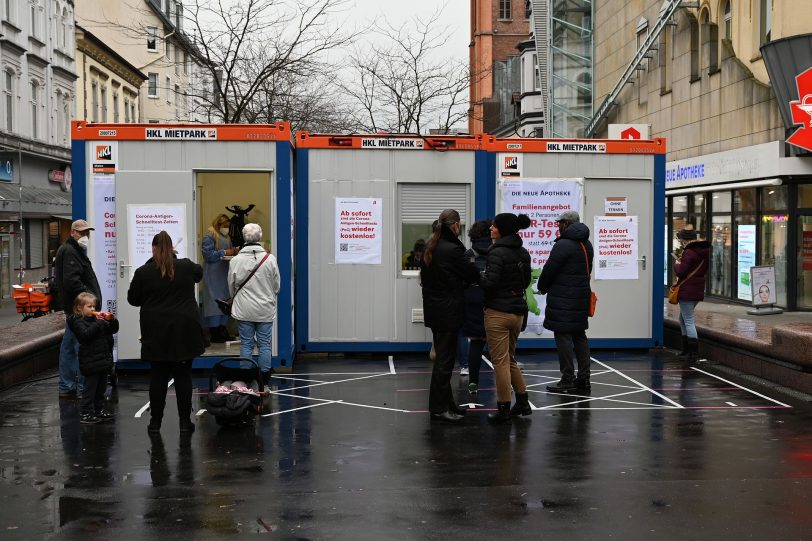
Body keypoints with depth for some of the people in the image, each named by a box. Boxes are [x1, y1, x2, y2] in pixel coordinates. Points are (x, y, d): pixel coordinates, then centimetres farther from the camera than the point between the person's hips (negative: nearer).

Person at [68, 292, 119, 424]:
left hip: (103, 359, 7)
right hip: (90, 362, -7)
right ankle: (86, 414, 1)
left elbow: (113, 330, 14)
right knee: (90, 388, -4)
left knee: (101, 388, 16)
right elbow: (86, 334, -26)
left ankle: (100, 410, 27)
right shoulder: (78, 322, -8)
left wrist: (112, 320, -4)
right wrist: (98, 323, -29)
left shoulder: (96, 318, 12)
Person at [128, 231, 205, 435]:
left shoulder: (143, 272, -6)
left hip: (156, 334, -1)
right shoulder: (187, 267, -2)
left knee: (158, 377, 6)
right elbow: (199, 273, 22)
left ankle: (155, 421, 11)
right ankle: (185, 421, 9)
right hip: (184, 333, 1)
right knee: (183, 376, 6)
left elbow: (133, 299, 5)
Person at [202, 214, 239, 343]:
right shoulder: (209, 236, -8)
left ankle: (223, 331, 16)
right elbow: (208, 255, -16)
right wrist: (224, 252, -19)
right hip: (213, 273, -9)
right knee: (214, 301, -7)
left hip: (225, 273, 9)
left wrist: (234, 251, -1)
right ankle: (214, 333, -4)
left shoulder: (226, 237, 17)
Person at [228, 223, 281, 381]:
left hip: (243, 310, 0)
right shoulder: (270, 259, -10)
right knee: (265, 344, 8)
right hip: (265, 310, 0)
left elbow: (231, 286, 4)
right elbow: (277, 286, 1)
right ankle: (264, 378, 13)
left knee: (246, 344, 9)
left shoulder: (235, 260, -9)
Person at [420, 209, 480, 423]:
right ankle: (438, 408, 1)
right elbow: (472, 275, -9)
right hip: (448, 311, -9)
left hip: (433, 309, 9)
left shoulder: (430, 247, 9)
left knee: (443, 356, 15)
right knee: (445, 359, -3)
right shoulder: (452, 249, -18)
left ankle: (446, 403, 22)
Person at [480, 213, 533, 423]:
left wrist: (480, 275, -1)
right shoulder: (523, 253, 8)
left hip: (497, 311, -8)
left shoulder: (497, 253, -16)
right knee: (510, 359, 21)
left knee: (500, 362, 0)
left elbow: (490, 283, -20)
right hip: (518, 311, 8)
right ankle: (522, 402, 23)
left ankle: (503, 409, 5)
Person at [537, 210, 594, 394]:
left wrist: (542, 287, 6)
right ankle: (583, 380, 14)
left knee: (563, 337, -3)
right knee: (580, 337, 12)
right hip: (582, 296, 9)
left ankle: (568, 380, -2)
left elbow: (549, 269, -12)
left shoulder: (563, 245, -15)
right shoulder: (587, 245, 14)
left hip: (563, 299, -9)